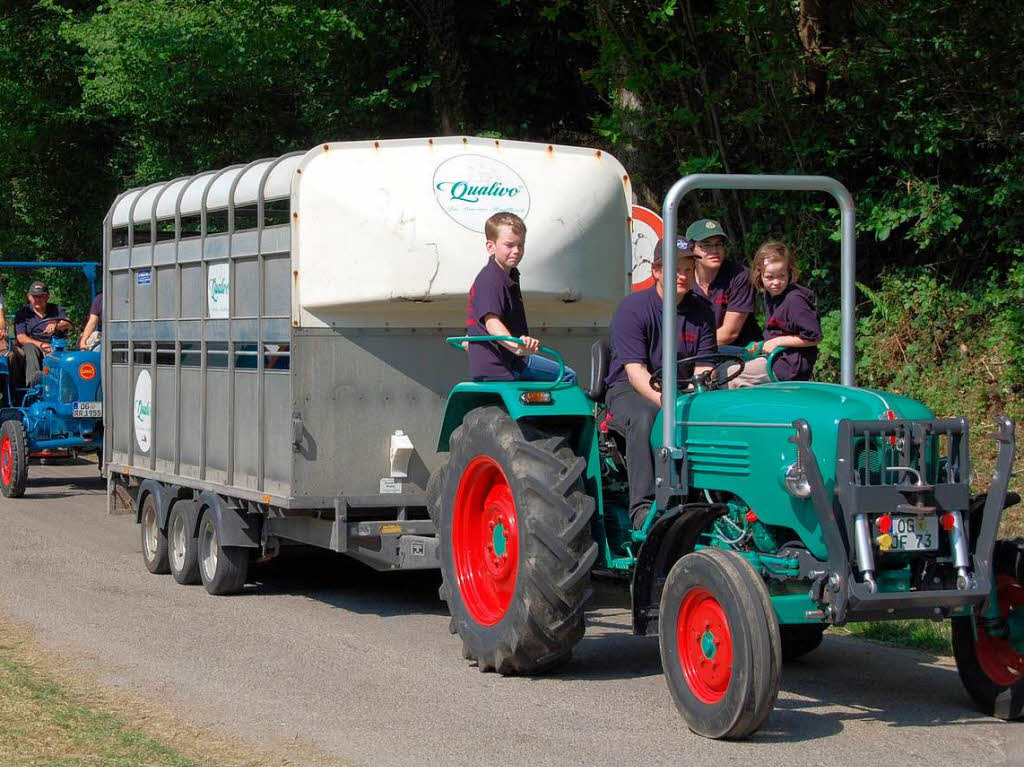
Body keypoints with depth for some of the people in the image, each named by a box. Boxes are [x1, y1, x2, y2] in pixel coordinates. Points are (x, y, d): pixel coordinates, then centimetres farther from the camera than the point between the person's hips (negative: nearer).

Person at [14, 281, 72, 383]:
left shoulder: (56, 310, 18)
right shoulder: (23, 313, 12)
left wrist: (56, 325, -26)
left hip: (54, 345, 1)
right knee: (30, 348, -35)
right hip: (33, 345, -1)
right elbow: (21, 338, -2)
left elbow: (68, 324, -1)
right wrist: (40, 344, -20)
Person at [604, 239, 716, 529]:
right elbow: (635, 370, -17)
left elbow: (704, 368, 2)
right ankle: (643, 506, -36)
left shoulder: (701, 312, 7)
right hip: (629, 390, -4)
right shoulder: (633, 307, -9)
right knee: (645, 418, -38)